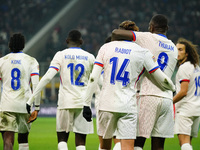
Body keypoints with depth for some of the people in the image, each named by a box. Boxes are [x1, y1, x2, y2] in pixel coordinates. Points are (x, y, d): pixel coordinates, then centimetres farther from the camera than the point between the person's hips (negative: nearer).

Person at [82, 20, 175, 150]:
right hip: (128, 107, -2)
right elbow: (162, 79, 6)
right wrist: (172, 88, 28)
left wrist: (87, 104, 3)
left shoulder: (106, 48, 6)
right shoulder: (143, 53, 2)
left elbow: (93, 78, 0)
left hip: (106, 105, 2)